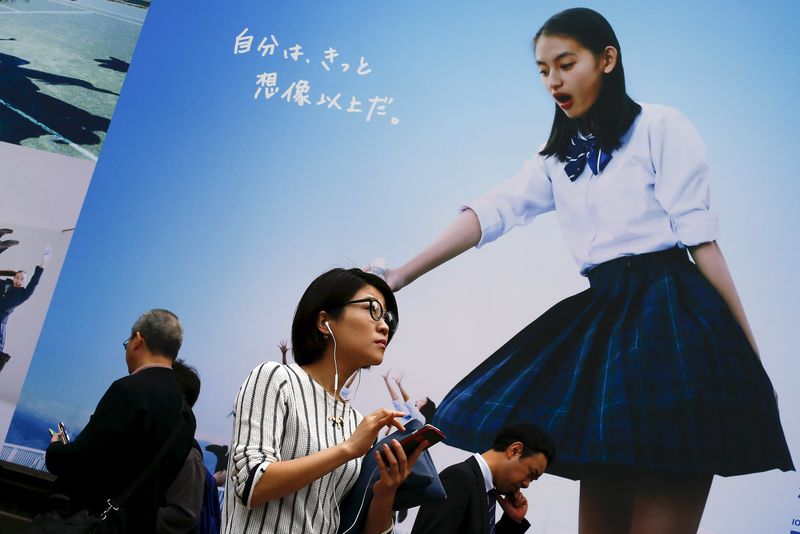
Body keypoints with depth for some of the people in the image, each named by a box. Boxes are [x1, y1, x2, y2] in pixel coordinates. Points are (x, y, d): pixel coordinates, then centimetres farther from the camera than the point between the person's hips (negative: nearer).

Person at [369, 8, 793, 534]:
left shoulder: (660, 126, 0)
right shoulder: (559, 157, 17)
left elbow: (700, 238, -5)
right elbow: (490, 214, 8)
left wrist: (750, 355, -4)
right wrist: (397, 278, 0)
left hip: (673, 317, -6)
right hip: (601, 320, 6)